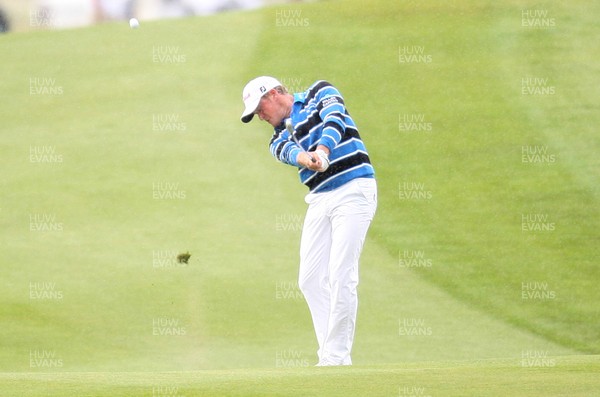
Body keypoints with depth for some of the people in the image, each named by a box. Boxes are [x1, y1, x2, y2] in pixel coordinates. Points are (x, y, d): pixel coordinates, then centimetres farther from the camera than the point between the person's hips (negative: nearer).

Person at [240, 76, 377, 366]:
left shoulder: (320, 93, 5)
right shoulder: (281, 132, 16)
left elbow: (334, 119, -16)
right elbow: (285, 150, -8)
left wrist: (322, 150, -36)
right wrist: (304, 157, -32)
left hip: (353, 189, -7)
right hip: (320, 199, 7)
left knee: (341, 276, -13)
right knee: (310, 278, 1)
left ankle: (337, 357, -11)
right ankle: (329, 354, 6)